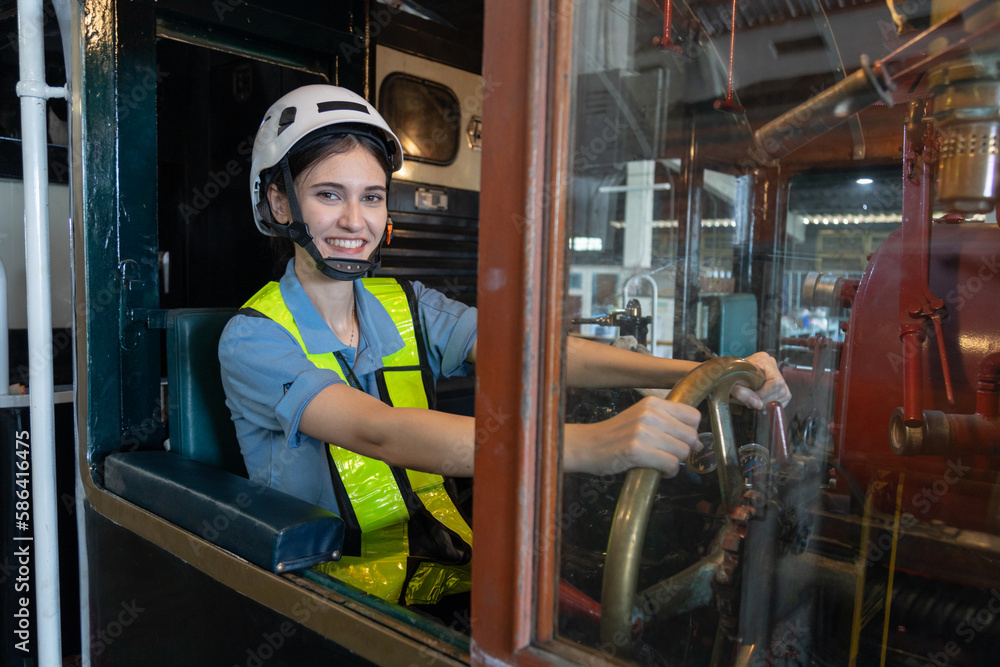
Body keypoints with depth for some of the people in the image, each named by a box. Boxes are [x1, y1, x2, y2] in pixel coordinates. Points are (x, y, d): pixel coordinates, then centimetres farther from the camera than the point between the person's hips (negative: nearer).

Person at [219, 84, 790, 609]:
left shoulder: (408, 306, 4)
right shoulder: (255, 340, -11)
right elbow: (378, 432, -29)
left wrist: (699, 372, -26)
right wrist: (586, 444, -41)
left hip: (446, 564, 4)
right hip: (332, 590, -4)